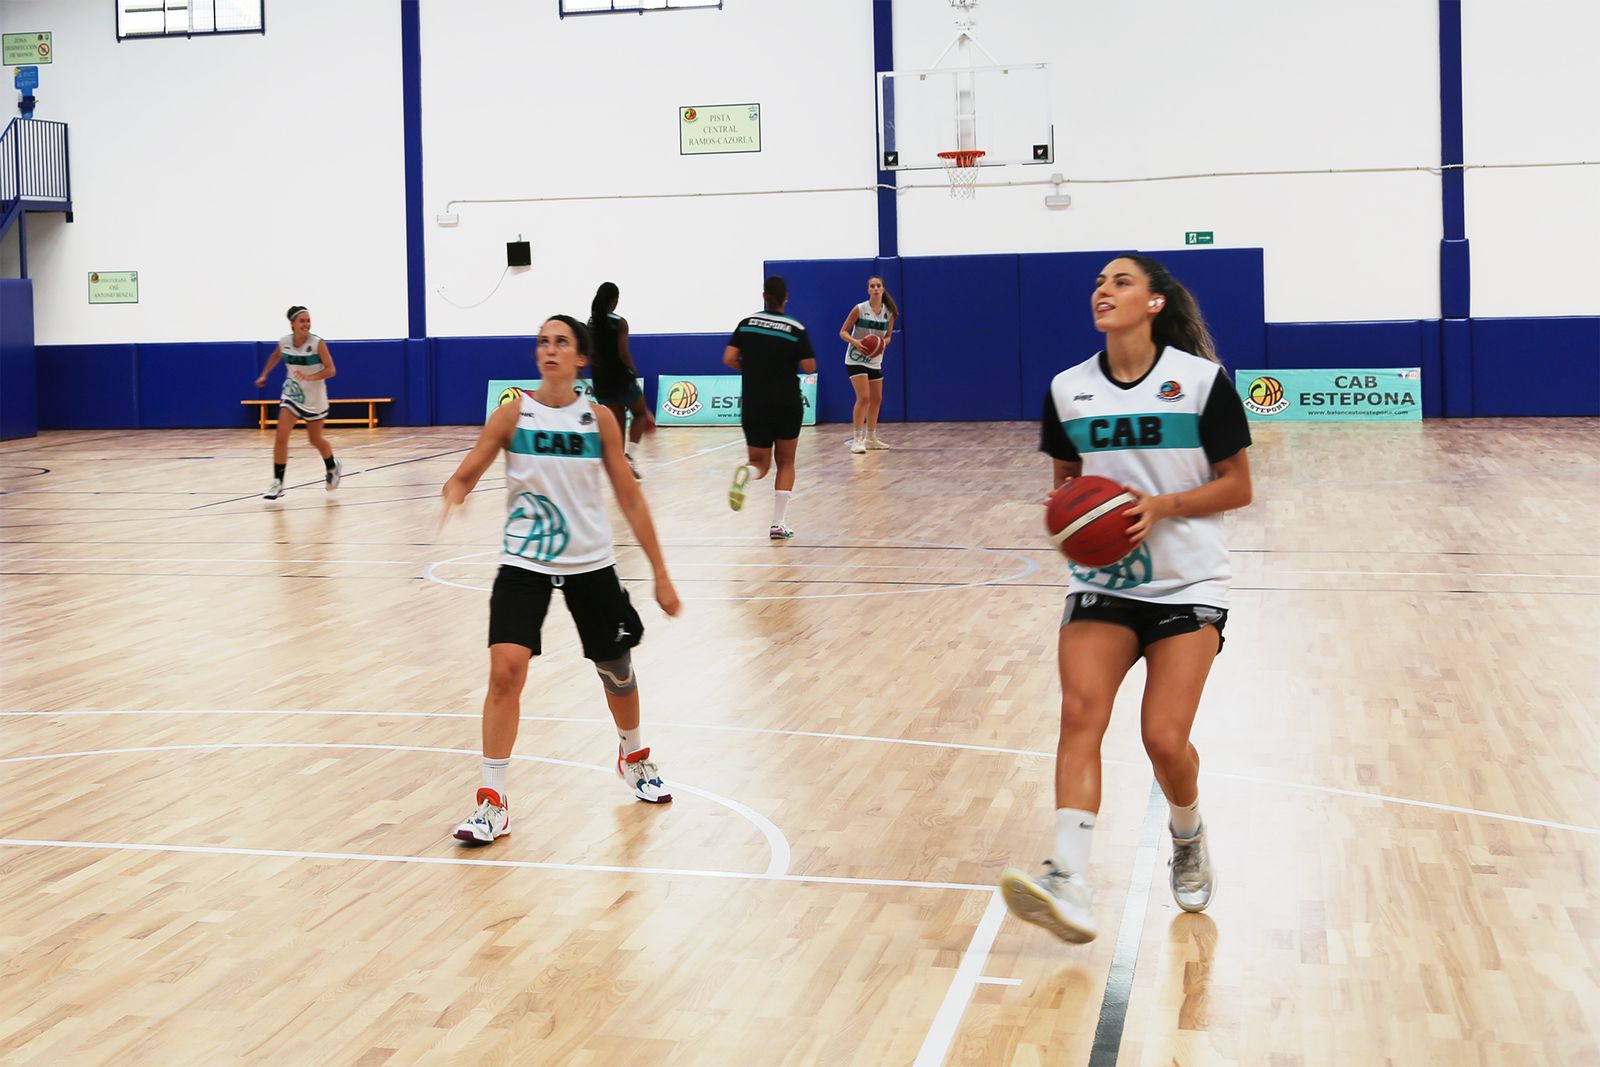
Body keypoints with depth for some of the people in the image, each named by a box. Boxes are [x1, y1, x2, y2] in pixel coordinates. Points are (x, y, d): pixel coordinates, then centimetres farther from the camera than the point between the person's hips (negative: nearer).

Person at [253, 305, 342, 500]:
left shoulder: (318, 343, -20)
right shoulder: (284, 341, -7)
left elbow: (331, 370, -21)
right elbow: (276, 356, 16)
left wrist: (311, 377, -35)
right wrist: (264, 375, 14)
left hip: (314, 397, -3)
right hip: (291, 395, 3)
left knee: (315, 440, 13)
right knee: (281, 437, -12)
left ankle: (332, 467, 44)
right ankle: (277, 483, -7)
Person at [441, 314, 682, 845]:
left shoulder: (599, 418, -4)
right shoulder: (513, 414, -7)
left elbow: (630, 497, 1)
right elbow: (464, 475, -9)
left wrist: (661, 574, 0)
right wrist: (453, 494, -35)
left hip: (591, 564, 2)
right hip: (524, 563, -2)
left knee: (617, 670, 15)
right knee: (505, 670, -17)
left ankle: (635, 758, 46)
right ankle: (493, 801, -7)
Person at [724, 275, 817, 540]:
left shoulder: (747, 323, 0)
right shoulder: (796, 328, -6)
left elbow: (729, 359, -5)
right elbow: (809, 368, -9)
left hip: (753, 405, 2)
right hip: (787, 404, -2)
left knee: (760, 463, 13)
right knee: (786, 463, 15)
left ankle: (744, 473, -26)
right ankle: (779, 523, 5)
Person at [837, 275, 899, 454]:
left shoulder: (889, 312, 0)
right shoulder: (860, 309, -13)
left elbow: (888, 336, 10)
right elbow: (843, 331, -9)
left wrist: (884, 343, -13)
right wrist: (855, 342, -28)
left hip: (875, 360, 6)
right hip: (856, 359, -6)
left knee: (876, 399, 11)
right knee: (863, 397, -18)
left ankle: (871, 438, 24)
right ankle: (856, 439, -15)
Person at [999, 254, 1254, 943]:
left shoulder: (1201, 380, -7)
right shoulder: (1068, 389, 3)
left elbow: (1238, 487, -3)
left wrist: (1161, 506, -18)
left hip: (1187, 583, -2)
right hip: (1102, 581, 3)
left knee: (1164, 738, -11)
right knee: (1079, 711, -20)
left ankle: (1189, 841, 23)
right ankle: (1069, 881, -28)